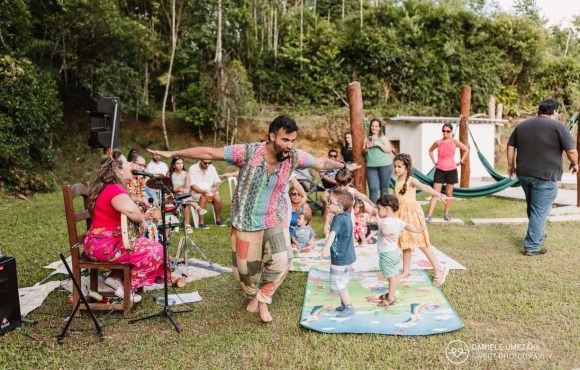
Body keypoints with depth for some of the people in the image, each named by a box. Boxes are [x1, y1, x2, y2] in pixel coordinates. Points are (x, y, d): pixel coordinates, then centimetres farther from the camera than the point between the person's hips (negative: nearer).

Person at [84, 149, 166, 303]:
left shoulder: (109, 187, 13)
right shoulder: (115, 190, -22)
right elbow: (132, 211, -42)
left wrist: (142, 216, 1)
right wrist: (142, 219, -20)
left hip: (103, 241, 11)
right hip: (104, 245, -11)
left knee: (146, 244, 22)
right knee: (156, 251, -14)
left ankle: (116, 277, 17)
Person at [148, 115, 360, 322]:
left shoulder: (294, 156, -13)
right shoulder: (248, 153, -23)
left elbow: (321, 162, 4)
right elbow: (208, 153, -19)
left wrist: (344, 166, 14)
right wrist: (172, 153, -16)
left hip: (275, 219, 2)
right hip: (246, 221, -2)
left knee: (281, 260, -17)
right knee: (246, 267, 9)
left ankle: (263, 298, 10)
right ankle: (253, 296, 43)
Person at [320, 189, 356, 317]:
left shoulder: (338, 218, -26)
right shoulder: (347, 214, 1)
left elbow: (333, 232, -44)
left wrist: (327, 246, -58)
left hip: (340, 258, -10)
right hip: (347, 255, 10)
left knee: (338, 284, 1)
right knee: (342, 282, 23)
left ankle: (349, 307, 10)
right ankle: (345, 304, 36)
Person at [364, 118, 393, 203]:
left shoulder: (383, 138, 8)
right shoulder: (366, 139, 13)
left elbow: (389, 150, 0)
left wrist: (379, 144, -11)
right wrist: (366, 147, -6)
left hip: (385, 165, -1)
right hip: (371, 166, 1)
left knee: (384, 188, 3)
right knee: (373, 189, -7)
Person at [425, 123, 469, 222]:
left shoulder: (454, 142, -1)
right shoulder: (438, 142, 1)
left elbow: (466, 150, 9)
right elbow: (430, 150, 20)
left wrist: (460, 162, 4)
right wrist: (434, 161, 10)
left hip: (451, 170, 0)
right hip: (439, 170, 0)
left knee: (449, 193, 8)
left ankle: (446, 214, 20)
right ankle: (429, 215, -9)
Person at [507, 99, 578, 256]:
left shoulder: (522, 125, 11)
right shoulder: (557, 125, -6)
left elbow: (510, 146, 15)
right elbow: (571, 150, -7)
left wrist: (511, 165, 22)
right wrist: (574, 164, 10)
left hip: (523, 174, 6)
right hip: (545, 176, -6)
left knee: (532, 208, 22)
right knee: (540, 211, -1)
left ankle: (538, 236, 36)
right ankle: (532, 247, 0)